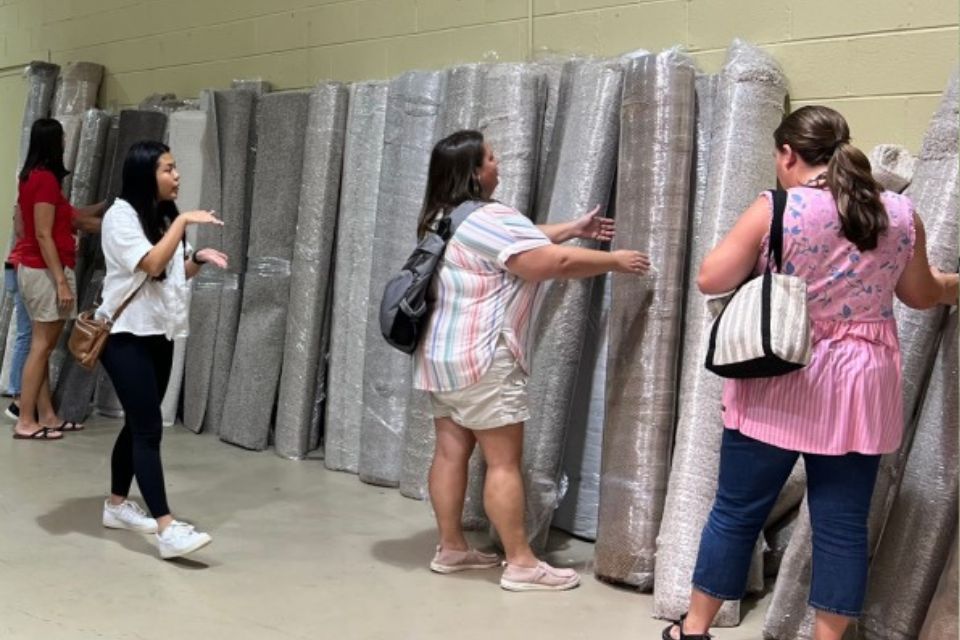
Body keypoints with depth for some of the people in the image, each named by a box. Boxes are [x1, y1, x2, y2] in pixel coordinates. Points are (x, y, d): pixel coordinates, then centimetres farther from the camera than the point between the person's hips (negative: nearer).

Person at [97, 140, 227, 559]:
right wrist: (184, 221, -22)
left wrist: (198, 259, 0)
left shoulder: (164, 217, 14)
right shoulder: (120, 216, -12)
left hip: (159, 334, 8)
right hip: (126, 336, -8)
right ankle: (166, 530, -16)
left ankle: (117, 505, 28)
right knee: (149, 429, -13)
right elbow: (152, 265, -25)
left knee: (138, 424, 14)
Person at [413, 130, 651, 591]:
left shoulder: (445, 218, 15)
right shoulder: (489, 219, -16)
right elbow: (556, 262, -19)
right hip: (480, 360, -10)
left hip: (441, 356, 10)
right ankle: (520, 564, 1)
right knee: (503, 461, -4)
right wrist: (615, 261, -6)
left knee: (451, 451, 11)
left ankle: (451, 549, 18)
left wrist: (574, 229, 21)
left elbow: (520, 243, 21)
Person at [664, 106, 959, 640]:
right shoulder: (902, 215, 2)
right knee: (843, 524, 10)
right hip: (858, 391, 3)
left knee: (737, 512, 9)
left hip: (778, 385, -2)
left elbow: (712, 279, -9)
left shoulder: (775, 210, -10)